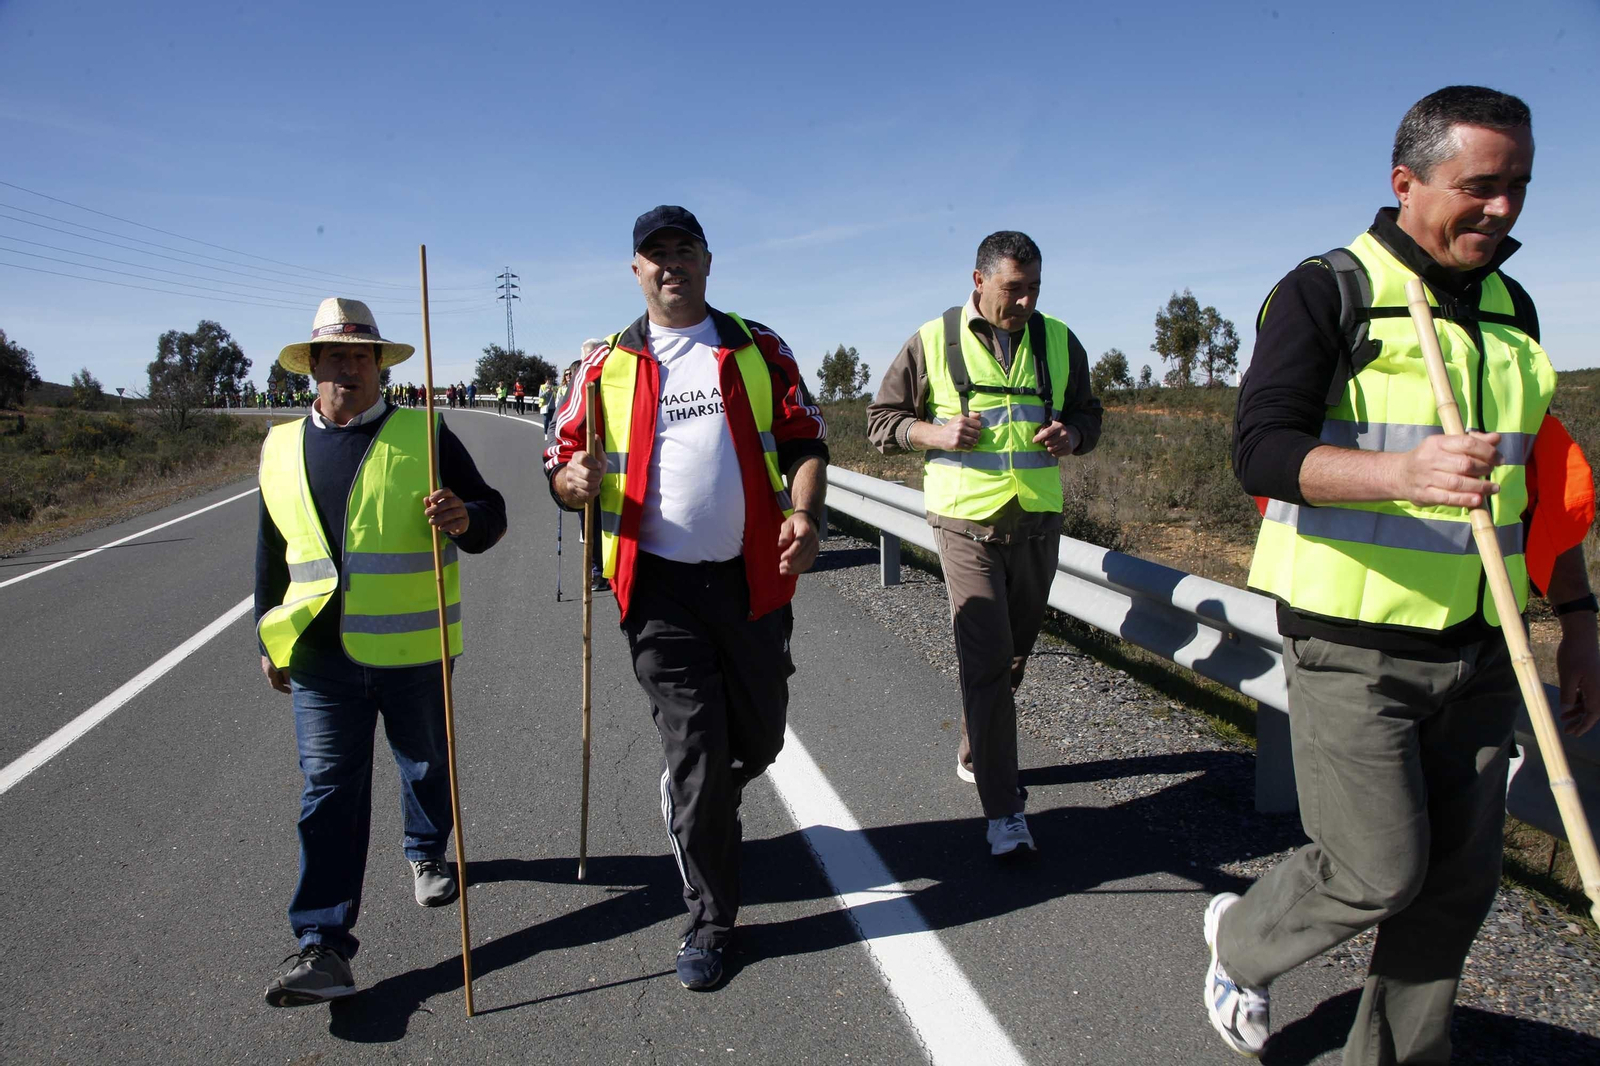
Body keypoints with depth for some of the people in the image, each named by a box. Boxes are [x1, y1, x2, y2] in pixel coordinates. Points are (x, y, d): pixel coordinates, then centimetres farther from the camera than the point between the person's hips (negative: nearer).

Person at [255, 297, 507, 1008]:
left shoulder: (423, 435, -3)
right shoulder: (281, 448, 8)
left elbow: (490, 516, -3)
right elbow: (271, 550, 17)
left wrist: (465, 517, -27)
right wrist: (269, 640, 16)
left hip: (412, 650, -1)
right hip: (319, 656, 2)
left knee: (426, 764, 17)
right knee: (330, 789, -1)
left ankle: (427, 855, 45)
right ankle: (324, 947, 2)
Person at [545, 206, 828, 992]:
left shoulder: (760, 350, 8)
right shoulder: (606, 366, 7)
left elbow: (804, 442, 5)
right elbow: (561, 466, 7)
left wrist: (804, 514, -15)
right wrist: (574, 480, -18)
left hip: (753, 577, 2)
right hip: (659, 586, -1)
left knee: (758, 740, 14)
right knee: (695, 754, 0)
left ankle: (694, 810, 49)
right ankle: (709, 922, 19)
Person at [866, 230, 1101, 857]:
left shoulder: (1058, 341, 8)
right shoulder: (933, 342, -1)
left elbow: (1087, 413, 18)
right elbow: (881, 420, 5)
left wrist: (1071, 436, -6)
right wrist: (935, 433, -14)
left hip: (1038, 520, 4)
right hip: (966, 522, -4)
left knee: (1015, 652, 16)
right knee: (986, 658, -10)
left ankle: (975, 756, 40)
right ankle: (1003, 809, -4)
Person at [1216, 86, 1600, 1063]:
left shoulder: (1511, 308, 14)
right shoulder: (1327, 293, -7)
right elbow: (1262, 450, -18)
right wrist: (1400, 473, -34)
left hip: (1478, 652, 7)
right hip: (1354, 650, -6)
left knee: (1459, 881, 11)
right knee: (1376, 874, -3)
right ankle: (1240, 939, 27)